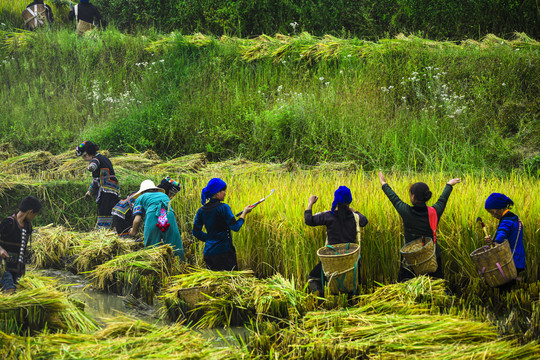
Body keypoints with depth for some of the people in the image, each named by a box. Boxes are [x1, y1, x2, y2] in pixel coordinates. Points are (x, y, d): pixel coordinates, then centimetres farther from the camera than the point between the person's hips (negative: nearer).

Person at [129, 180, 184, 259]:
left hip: (152, 215, -2)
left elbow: (137, 220, 15)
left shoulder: (140, 198, 27)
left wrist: (133, 232, 32)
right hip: (170, 215, 2)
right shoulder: (164, 195, 39)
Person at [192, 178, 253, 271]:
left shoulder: (201, 210, 6)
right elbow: (235, 227, -13)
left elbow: (196, 232, 11)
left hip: (208, 252, 6)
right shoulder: (223, 208, -13)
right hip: (224, 252, -6)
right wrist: (244, 213, -1)